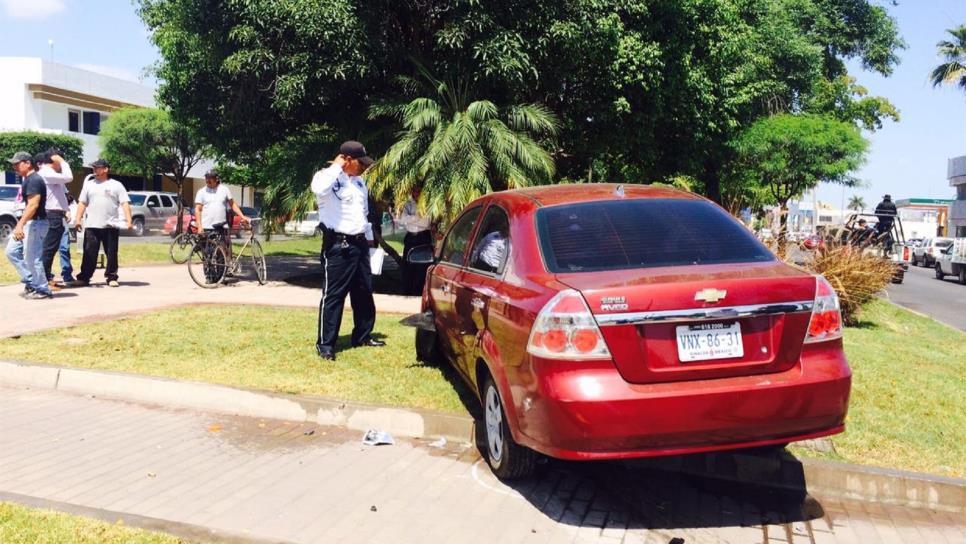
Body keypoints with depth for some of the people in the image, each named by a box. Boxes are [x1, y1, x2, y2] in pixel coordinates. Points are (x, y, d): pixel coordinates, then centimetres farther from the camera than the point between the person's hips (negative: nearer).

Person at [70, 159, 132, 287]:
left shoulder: (116, 185, 5)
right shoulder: (89, 184, 14)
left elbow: (125, 203, -2)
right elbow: (82, 203, 13)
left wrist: (129, 220, -13)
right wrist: (78, 219, 2)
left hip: (111, 225, -2)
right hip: (91, 226, 2)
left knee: (111, 254, 4)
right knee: (89, 254, 0)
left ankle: (111, 278, 12)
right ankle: (84, 278, 4)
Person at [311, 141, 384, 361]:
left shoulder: (359, 181, 15)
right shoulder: (329, 177, -11)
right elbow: (319, 188, -37)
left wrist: (369, 238, 24)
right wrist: (336, 166, -23)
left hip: (359, 244, 8)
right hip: (338, 246, -8)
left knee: (364, 293, 16)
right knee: (333, 295, -4)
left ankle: (363, 335, 30)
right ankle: (325, 344, 4)